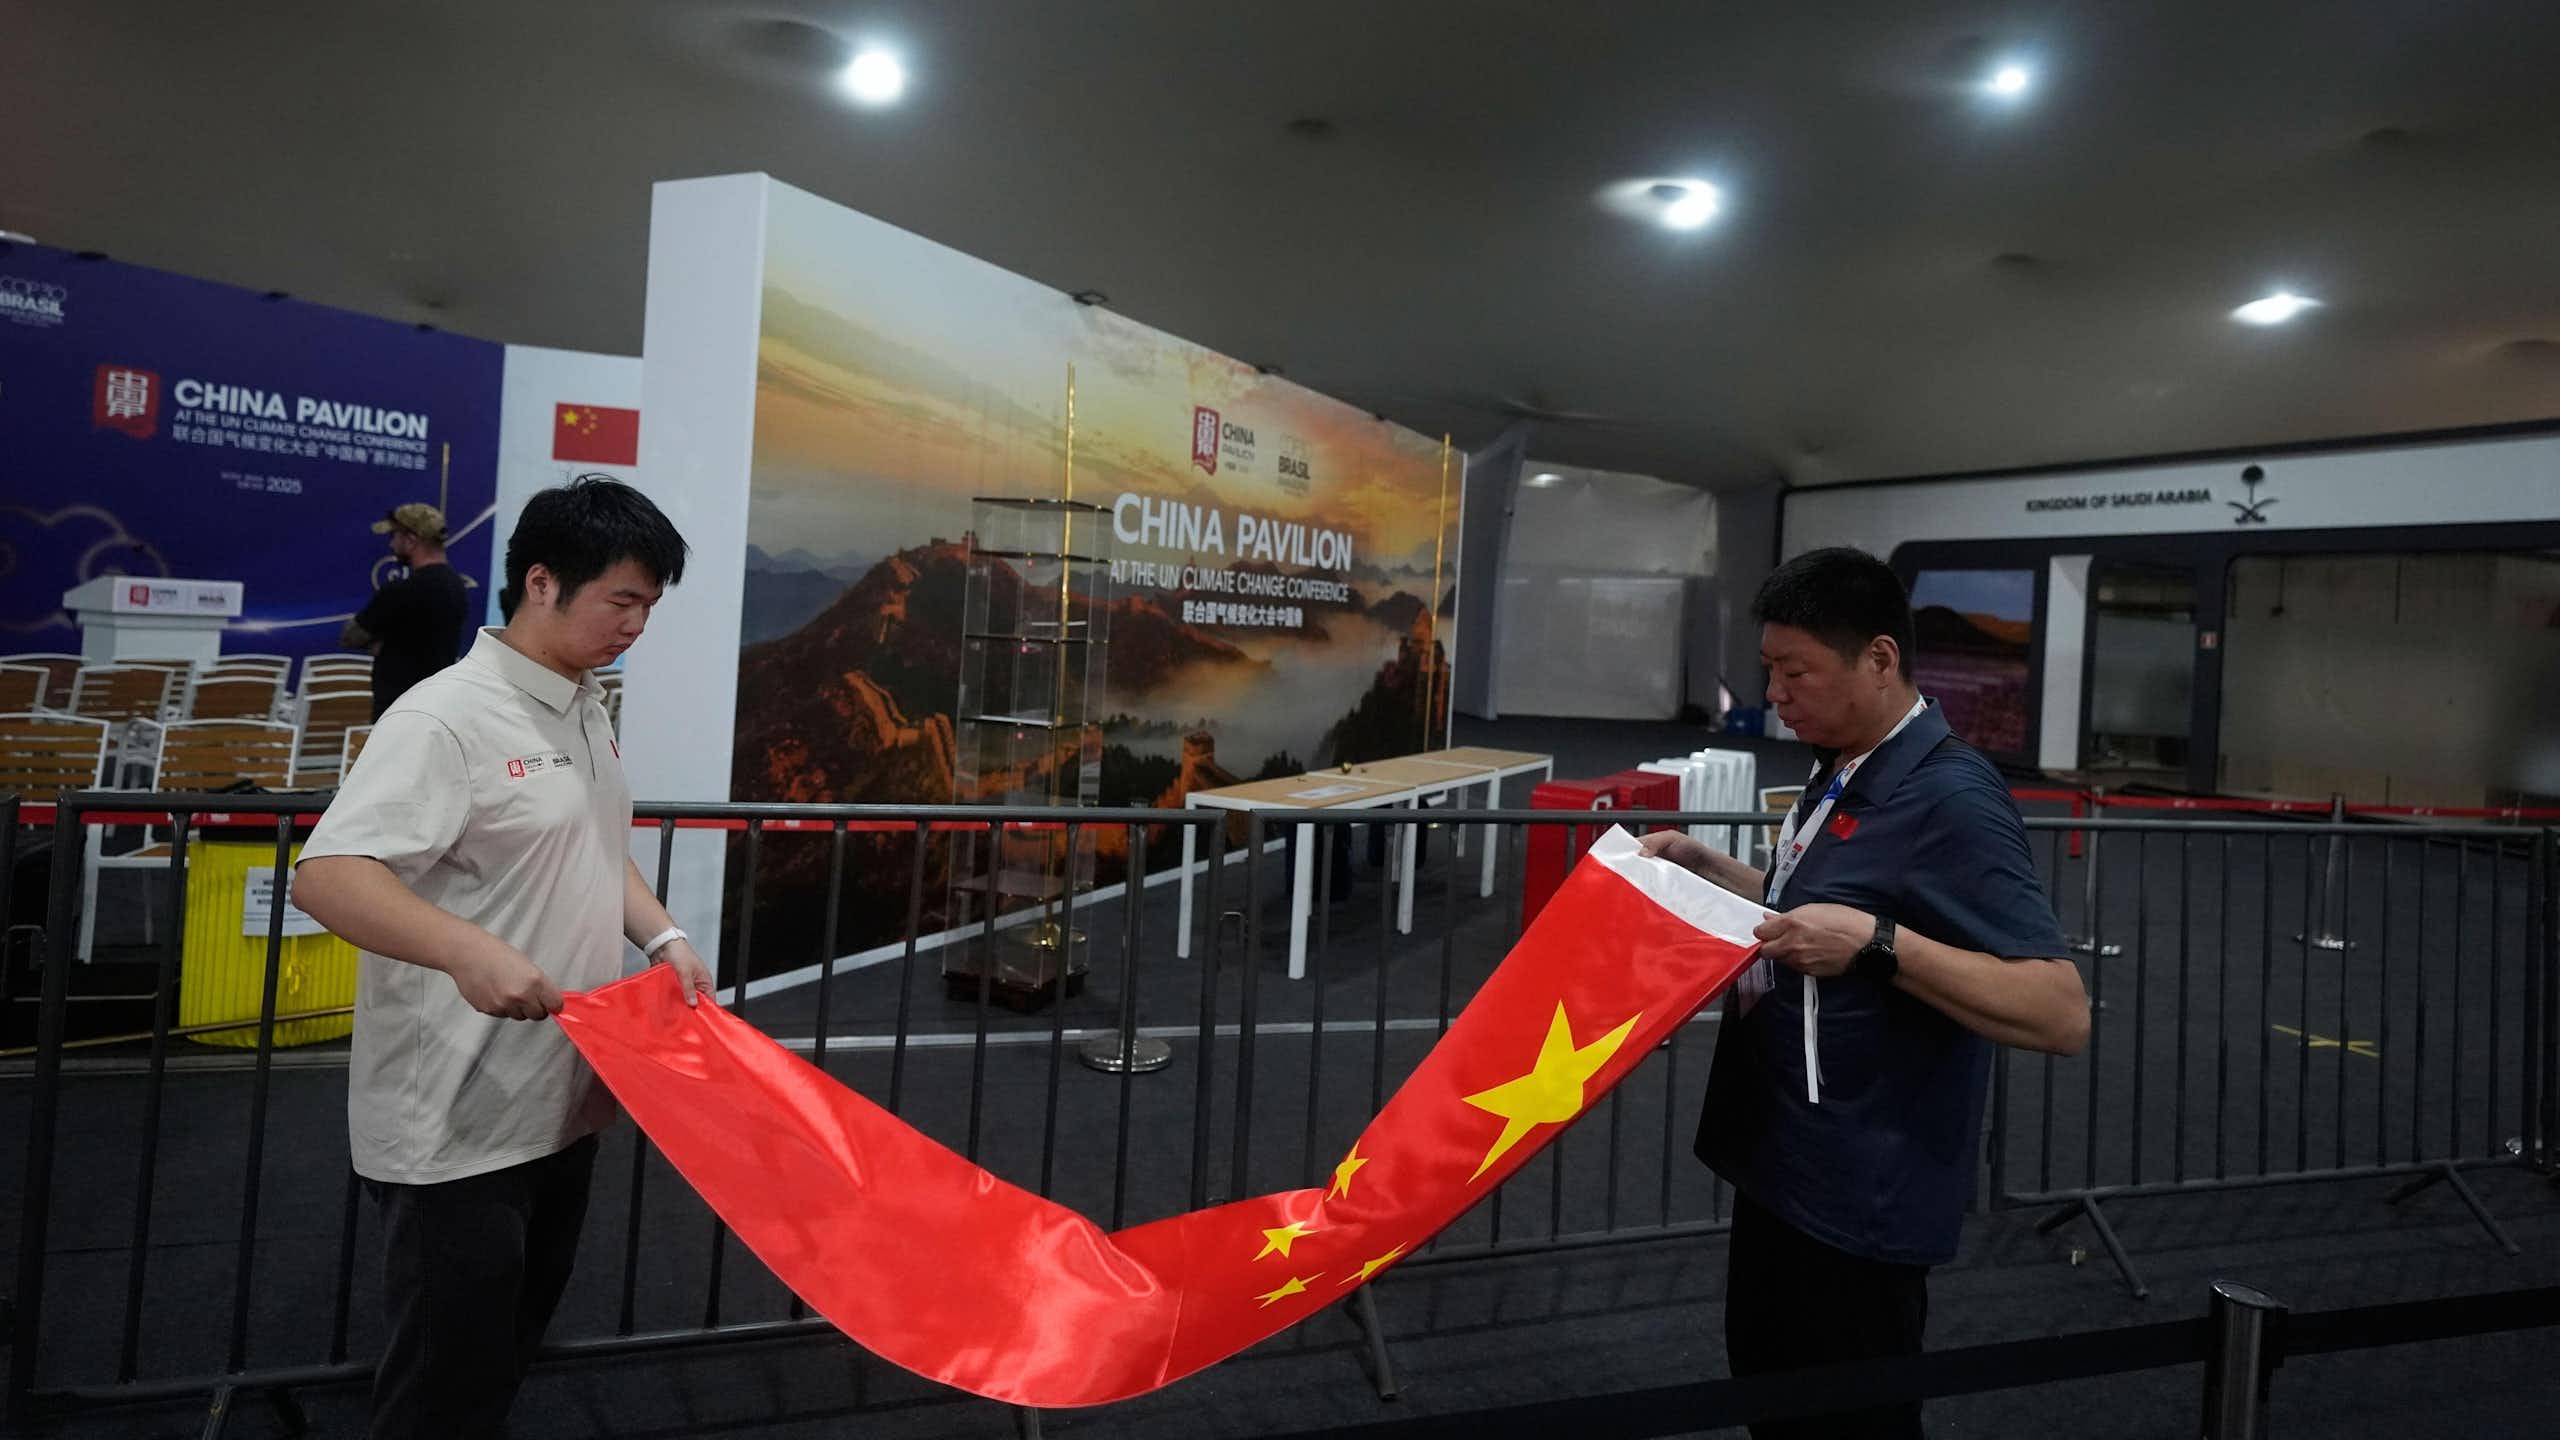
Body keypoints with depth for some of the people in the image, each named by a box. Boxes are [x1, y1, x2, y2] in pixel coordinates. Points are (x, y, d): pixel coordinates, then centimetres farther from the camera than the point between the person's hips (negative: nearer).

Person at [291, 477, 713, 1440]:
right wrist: (470, 950, -41)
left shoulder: (586, 711, 9)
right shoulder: (448, 717, -19)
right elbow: (326, 878, -27)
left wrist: (663, 939, 4)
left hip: (562, 1102, 9)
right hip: (459, 1126, -8)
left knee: (510, 1353, 21)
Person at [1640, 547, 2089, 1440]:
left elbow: (2062, 1015, -26)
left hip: (1859, 1197, -9)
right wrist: (1705, 869, 7)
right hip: (1784, 1166, 9)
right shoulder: (1841, 776, 7)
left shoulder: (1951, 799, -22)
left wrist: (1878, 942, -34)